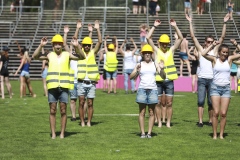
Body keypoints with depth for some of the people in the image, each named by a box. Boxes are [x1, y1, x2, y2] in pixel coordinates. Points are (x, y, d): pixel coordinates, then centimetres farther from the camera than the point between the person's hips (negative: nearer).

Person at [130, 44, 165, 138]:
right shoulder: (139, 65, 6)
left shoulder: (155, 65, 10)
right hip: (142, 89, -1)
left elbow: (163, 76, 4)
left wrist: (161, 69, -14)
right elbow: (131, 77, 0)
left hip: (152, 89, 1)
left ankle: (149, 132, 4)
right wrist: (137, 71, -18)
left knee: (151, 113, 1)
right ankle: (142, 132, 0)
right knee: (142, 112, -2)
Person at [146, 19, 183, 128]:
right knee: (158, 103, 6)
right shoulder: (156, 50, 2)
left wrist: (175, 26, -5)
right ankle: (159, 122, 14)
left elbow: (180, 38, 2)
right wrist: (154, 26, -8)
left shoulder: (171, 50, 6)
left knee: (169, 103, 4)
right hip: (158, 80, -1)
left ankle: (168, 123, 12)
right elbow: (148, 38, -6)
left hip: (169, 80, 1)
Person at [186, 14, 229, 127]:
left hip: (212, 79, 1)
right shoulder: (200, 50, 8)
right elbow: (193, 37, 4)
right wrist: (190, 23, -1)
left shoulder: (214, 50, 9)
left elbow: (222, 37, 5)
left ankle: (210, 120, 14)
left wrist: (224, 23, 0)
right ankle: (200, 121, -1)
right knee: (200, 101, -3)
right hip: (202, 79, -1)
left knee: (211, 102, 5)